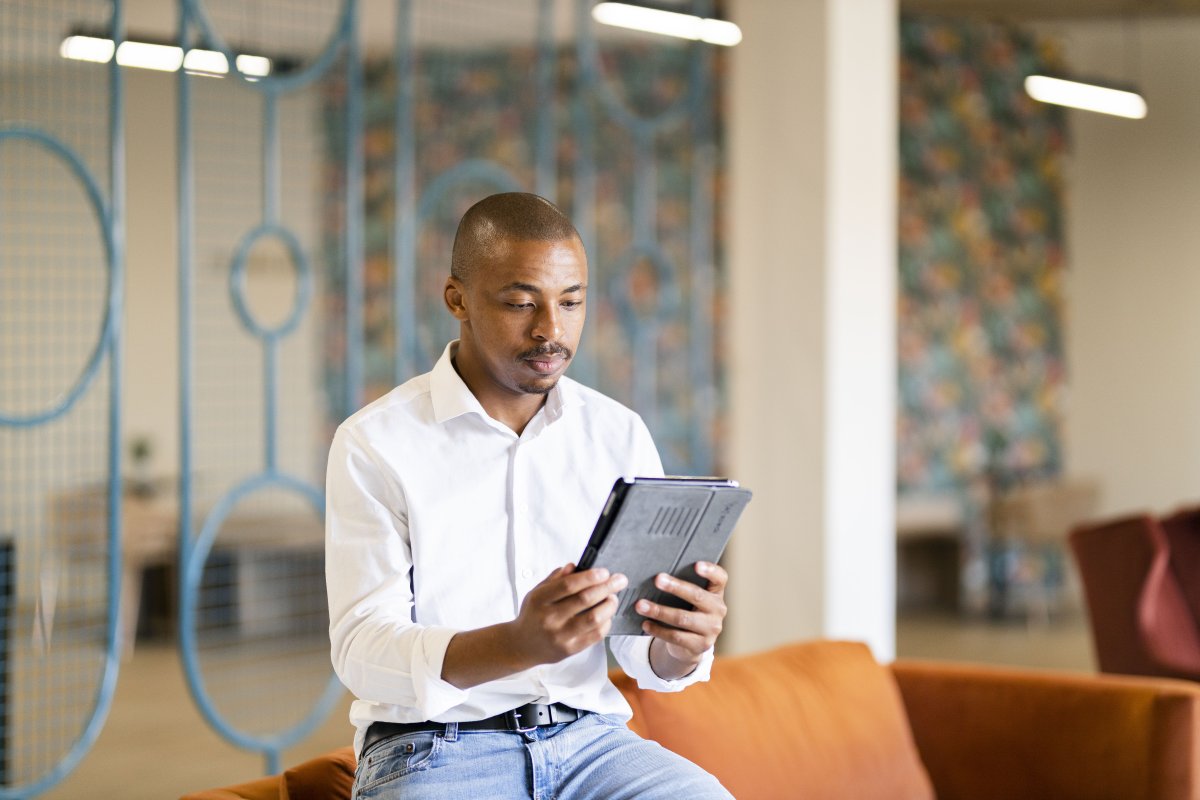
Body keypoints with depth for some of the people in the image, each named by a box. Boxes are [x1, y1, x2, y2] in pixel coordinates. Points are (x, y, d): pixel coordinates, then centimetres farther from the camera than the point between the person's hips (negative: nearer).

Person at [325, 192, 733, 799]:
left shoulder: (621, 436, 9)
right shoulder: (374, 445, -3)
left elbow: (642, 653, 8)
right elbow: (362, 652, -11)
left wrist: (681, 646, -18)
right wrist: (521, 644, -29)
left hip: (588, 737, 3)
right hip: (431, 749, -3)